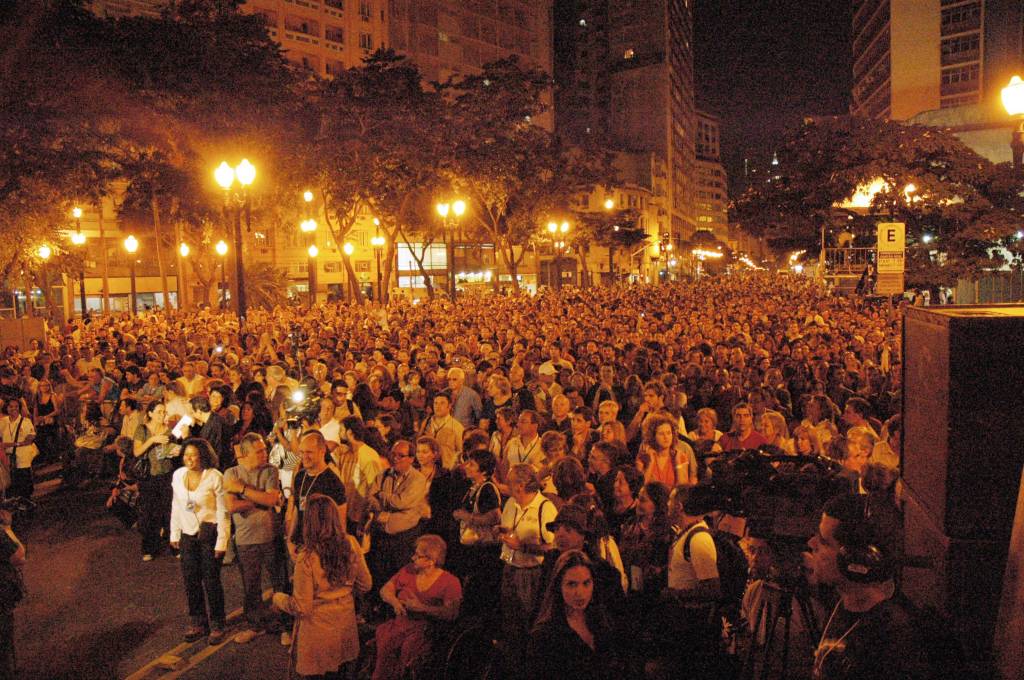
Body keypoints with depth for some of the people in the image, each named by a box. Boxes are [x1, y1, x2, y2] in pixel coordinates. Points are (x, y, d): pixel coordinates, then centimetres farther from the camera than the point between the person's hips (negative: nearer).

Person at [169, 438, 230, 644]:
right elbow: (176, 506, 10)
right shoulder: (178, 475, -2)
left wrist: (221, 541, -12)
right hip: (188, 534, 5)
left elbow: (223, 511, -12)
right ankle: (198, 623, 26)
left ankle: (216, 626, 17)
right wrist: (174, 534, 11)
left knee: (211, 580, 1)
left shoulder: (215, 477, -16)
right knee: (190, 579, 10)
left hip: (209, 533, -5)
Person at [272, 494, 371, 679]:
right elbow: (365, 585, 0)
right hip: (345, 624, 4)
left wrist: (278, 598, 1)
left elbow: (301, 608, -17)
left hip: (319, 631, -4)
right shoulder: (351, 543, -13)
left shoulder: (307, 558, -26)